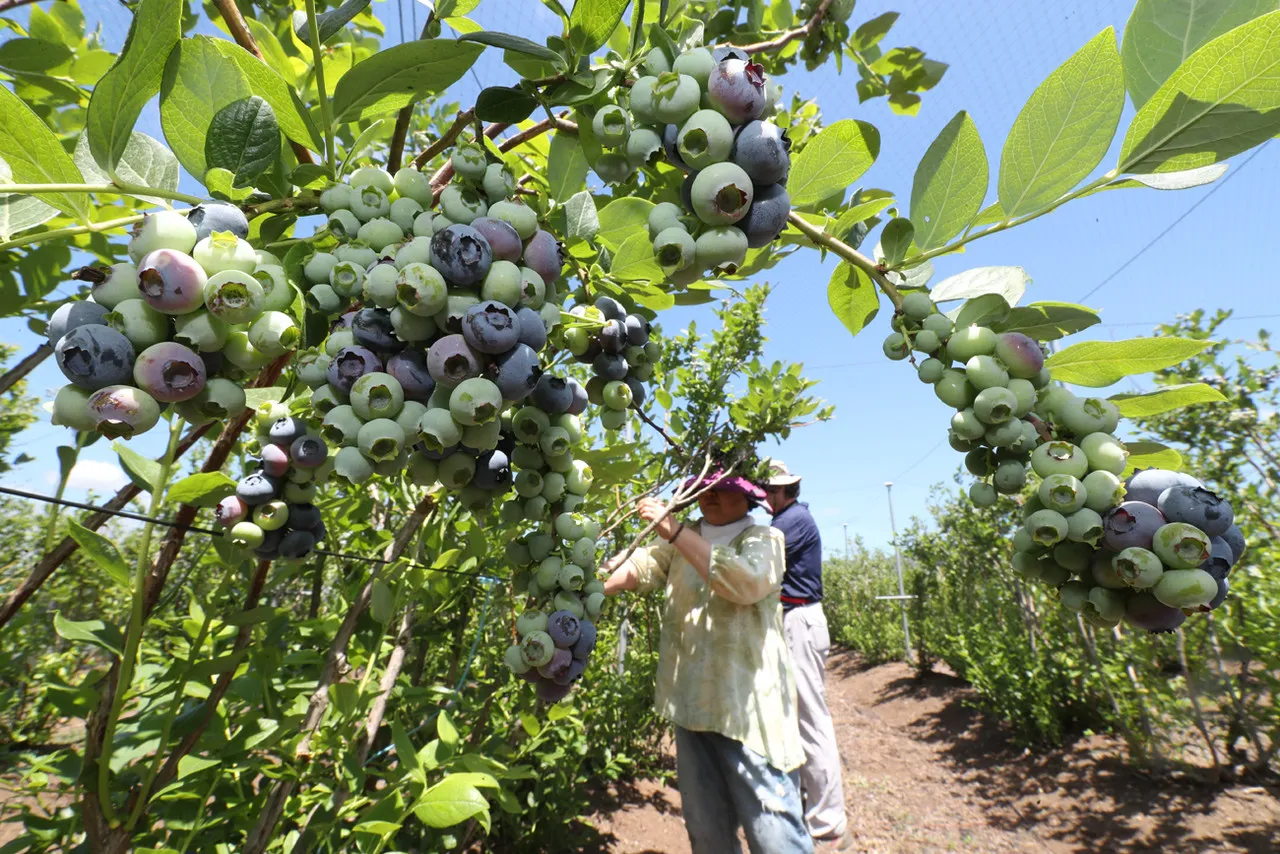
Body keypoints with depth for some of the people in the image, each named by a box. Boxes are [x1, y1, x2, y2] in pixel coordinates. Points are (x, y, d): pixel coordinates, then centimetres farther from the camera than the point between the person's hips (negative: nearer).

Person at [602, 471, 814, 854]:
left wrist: (674, 531, -27)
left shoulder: (763, 538, -3)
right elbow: (638, 567, -2)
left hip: (747, 707, -5)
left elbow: (745, 581, -23)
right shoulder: (685, 538, 12)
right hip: (691, 703, 5)